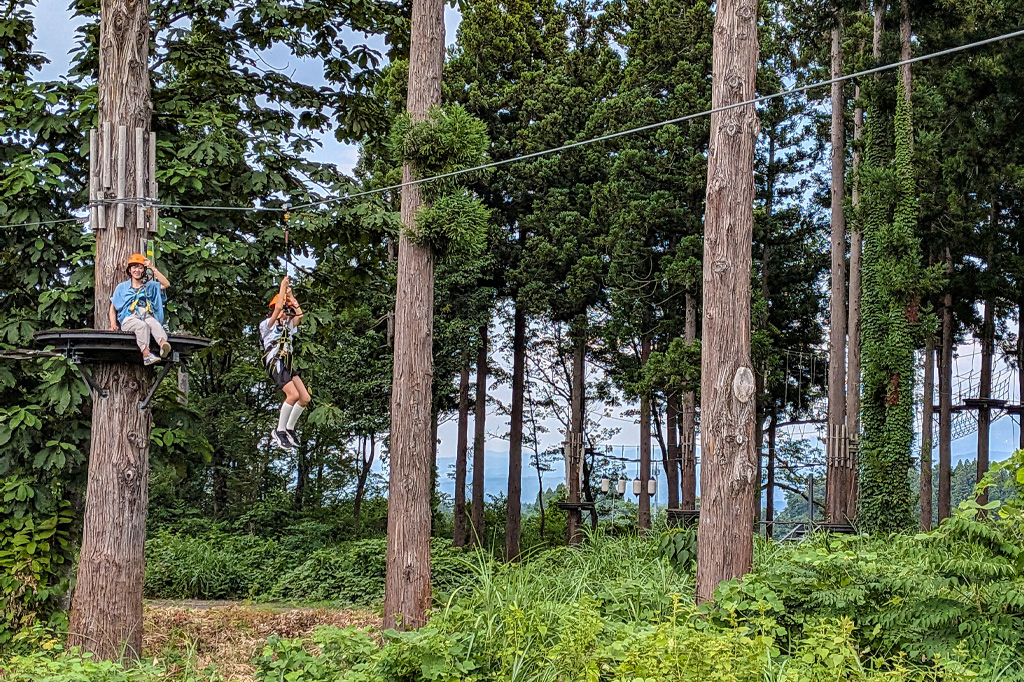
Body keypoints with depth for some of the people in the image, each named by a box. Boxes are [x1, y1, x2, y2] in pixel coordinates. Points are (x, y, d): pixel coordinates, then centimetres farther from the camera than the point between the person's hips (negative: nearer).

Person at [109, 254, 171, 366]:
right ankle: (146, 354, -58)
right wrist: (113, 324, 5)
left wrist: (152, 268, 7)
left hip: (148, 317, 1)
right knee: (142, 325, -37)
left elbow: (166, 284, 7)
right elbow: (113, 308, 23)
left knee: (155, 324, -37)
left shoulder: (150, 286, 26)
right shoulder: (122, 287, 25)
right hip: (129, 319, -1)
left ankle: (163, 344, -67)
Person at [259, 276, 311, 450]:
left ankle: (289, 429, 14)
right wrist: (282, 287, -1)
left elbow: (299, 314, 19)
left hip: (288, 366, 9)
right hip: (276, 364, -9)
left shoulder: (287, 327, 25)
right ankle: (279, 432, -16)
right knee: (293, 395, -25)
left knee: (305, 398, 0)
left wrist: (291, 296, 21)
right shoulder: (267, 325, 3)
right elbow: (278, 307, -10)